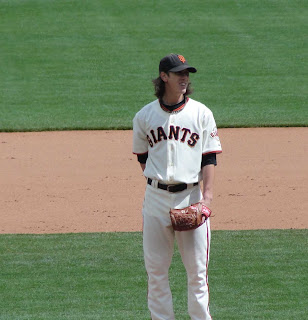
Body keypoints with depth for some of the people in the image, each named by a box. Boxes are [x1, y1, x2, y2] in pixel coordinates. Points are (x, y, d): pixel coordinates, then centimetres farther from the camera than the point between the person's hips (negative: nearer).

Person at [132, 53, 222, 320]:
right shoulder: (144, 116, 6)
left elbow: (210, 157, -1)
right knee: (156, 268, 4)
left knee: (197, 268, 0)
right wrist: (155, 182, 5)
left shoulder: (201, 113, 2)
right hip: (156, 196, 1)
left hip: (191, 196, -1)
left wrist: (207, 194, -13)